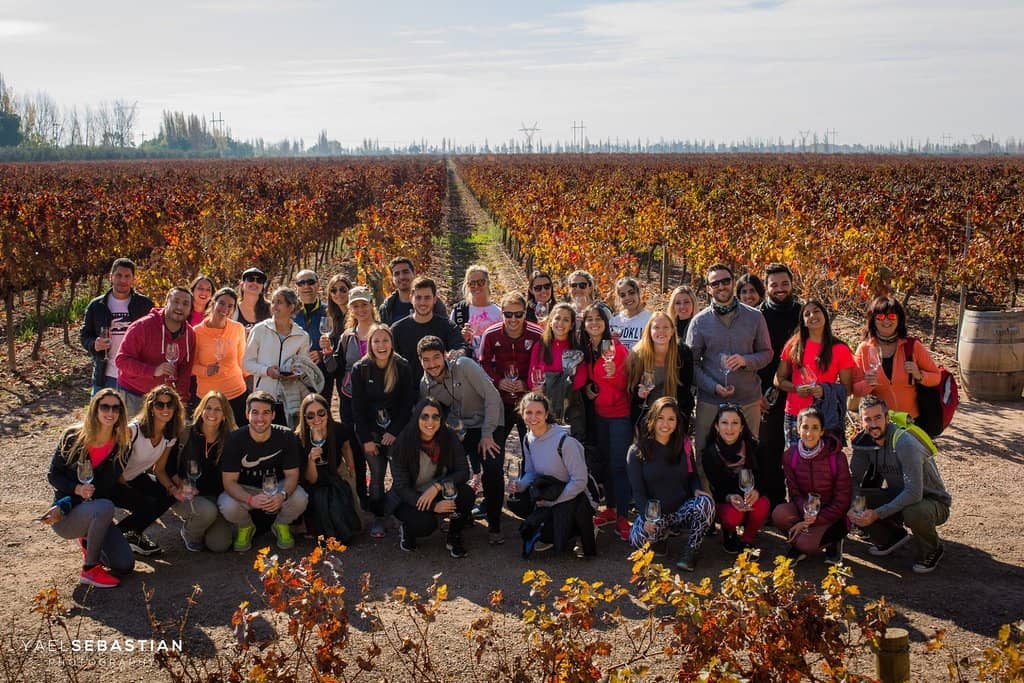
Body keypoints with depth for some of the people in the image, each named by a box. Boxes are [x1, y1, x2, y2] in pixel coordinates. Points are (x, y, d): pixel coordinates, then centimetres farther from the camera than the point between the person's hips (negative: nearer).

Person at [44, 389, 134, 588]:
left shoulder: (120, 448, -5)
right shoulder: (72, 437, -9)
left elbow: (104, 490, -9)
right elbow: (53, 475, -3)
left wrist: (62, 507, -20)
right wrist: (76, 489, -24)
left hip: (96, 516, 4)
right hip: (64, 519, -3)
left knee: (124, 566, -11)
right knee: (104, 508, -37)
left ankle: (89, 539, 20)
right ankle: (90, 569, -17)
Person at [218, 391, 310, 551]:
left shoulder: (286, 437, -16)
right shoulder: (235, 439, -19)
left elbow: (291, 474, -12)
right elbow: (229, 481, -18)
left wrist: (282, 495, -35)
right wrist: (250, 499, -39)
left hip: (277, 486, 1)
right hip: (245, 490, -1)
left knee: (300, 499, -30)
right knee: (228, 507, -33)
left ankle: (281, 525, 6)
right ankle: (245, 527, 5)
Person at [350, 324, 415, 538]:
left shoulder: (402, 368, -5)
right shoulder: (360, 369, -6)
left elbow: (407, 404, -3)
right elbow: (357, 407, -4)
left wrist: (394, 432, -10)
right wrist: (366, 439, -8)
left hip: (396, 429, 0)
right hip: (370, 430, 0)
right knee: (377, 474, -8)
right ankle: (378, 519, 2)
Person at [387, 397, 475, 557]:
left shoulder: (449, 438, -12)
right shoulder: (403, 444, -20)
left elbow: (463, 472, -12)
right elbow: (401, 487, -19)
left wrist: (437, 486, -30)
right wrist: (433, 506, -30)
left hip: (440, 494, 3)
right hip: (408, 498, -3)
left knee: (467, 494, -26)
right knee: (426, 524, -33)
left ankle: (454, 537, 0)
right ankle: (406, 531, 5)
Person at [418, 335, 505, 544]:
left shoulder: (464, 366, -21)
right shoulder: (425, 385, -5)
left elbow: (492, 396, -21)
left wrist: (487, 434, -19)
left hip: (489, 424, -5)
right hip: (460, 430, 5)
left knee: (493, 472, -20)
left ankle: (494, 526, -3)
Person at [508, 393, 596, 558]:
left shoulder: (564, 441, -23)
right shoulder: (529, 439, 0)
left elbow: (580, 481, -20)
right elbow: (531, 472, 10)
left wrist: (552, 501, -18)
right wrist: (519, 485, -12)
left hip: (571, 497, -7)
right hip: (546, 492, 7)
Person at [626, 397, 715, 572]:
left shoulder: (684, 445, 5)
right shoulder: (637, 451, -4)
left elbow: (693, 475, 14)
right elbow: (638, 490, -7)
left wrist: (697, 490, -12)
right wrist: (647, 517, -25)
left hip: (683, 510, 1)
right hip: (654, 513, -1)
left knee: (706, 502, -31)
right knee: (639, 539, -32)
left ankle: (691, 551, -11)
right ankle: (663, 534, 6)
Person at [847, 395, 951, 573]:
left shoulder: (905, 443, -28)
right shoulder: (864, 442, -7)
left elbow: (914, 493, -34)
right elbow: (854, 478, -4)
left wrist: (877, 514, -36)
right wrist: (852, 507, -24)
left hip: (931, 500, -6)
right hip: (899, 496, 6)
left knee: (914, 513, -39)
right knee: (858, 501, -16)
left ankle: (932, 551, -4)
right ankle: (893, 536, 12)